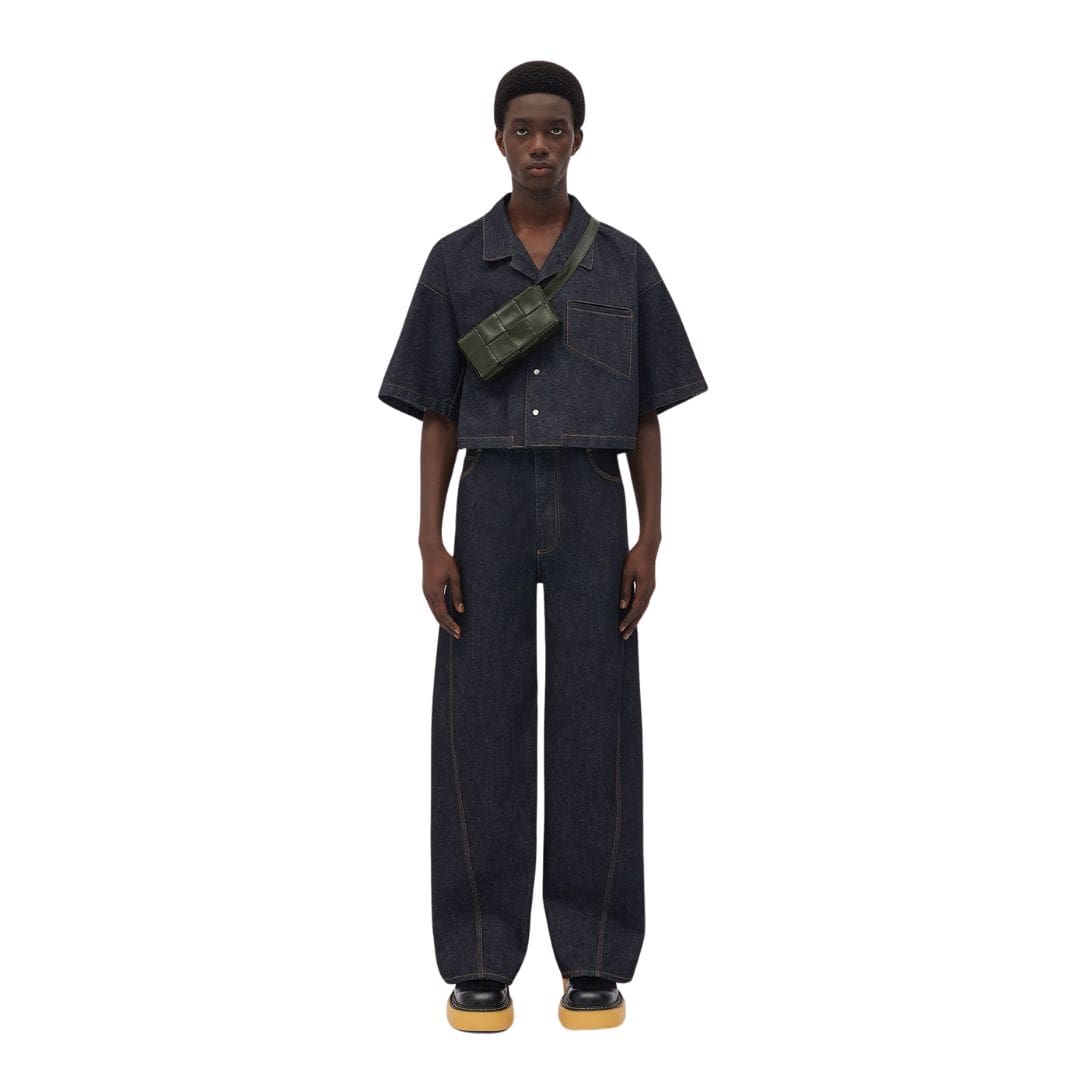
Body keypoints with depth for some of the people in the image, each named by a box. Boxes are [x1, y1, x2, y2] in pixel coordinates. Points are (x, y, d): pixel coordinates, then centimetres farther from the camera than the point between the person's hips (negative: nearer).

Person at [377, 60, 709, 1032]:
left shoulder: (623, 263, 8)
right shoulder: (455, 262, 8)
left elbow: (646, 417, 8)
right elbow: (438, 415, 8)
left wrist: (650, 542, -1)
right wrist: (430, 544, -2)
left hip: (593, 512, 0)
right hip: (491, 511, 0)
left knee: (594, 726, -1)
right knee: (481, 726, -3)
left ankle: (594, 960, 9)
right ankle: (481, 961, 7)